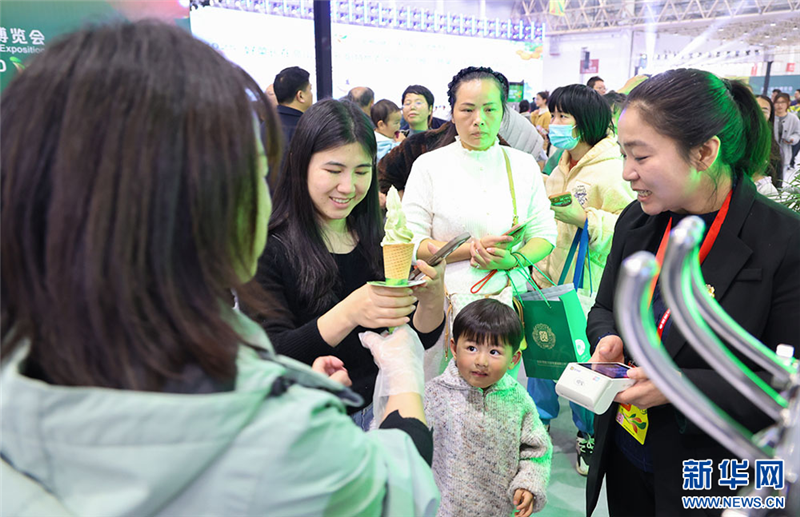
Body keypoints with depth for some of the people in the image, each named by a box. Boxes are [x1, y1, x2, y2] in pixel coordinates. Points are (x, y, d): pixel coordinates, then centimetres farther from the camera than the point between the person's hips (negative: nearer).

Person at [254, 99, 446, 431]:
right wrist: (348, 314, -39)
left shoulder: (382, 239, -2)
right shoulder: (266, 247, -16)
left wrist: (432, 297, -24)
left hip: (380, 408, 4)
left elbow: (422, 338, -1)